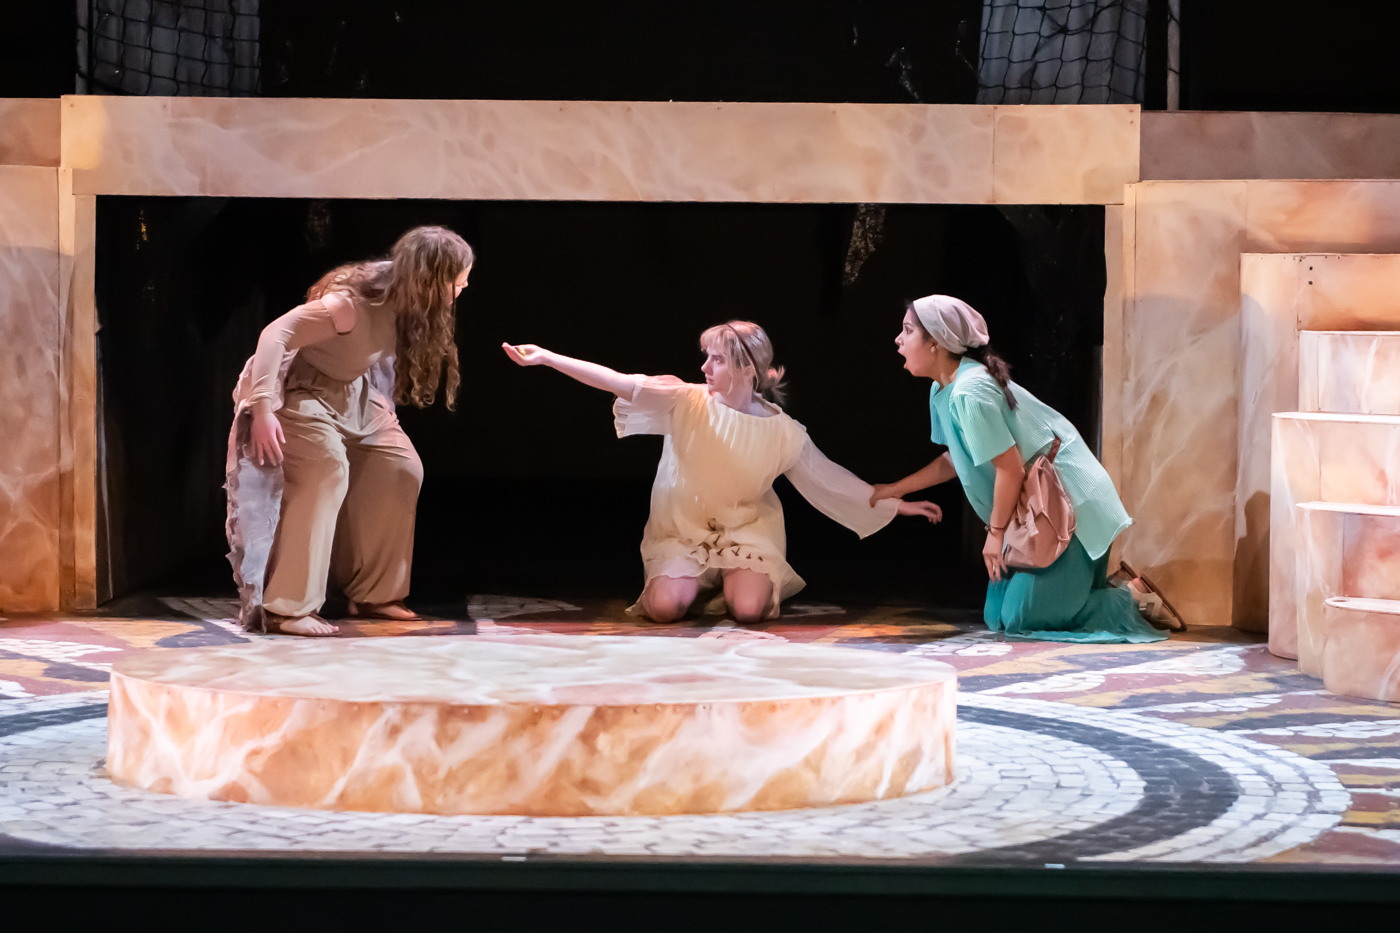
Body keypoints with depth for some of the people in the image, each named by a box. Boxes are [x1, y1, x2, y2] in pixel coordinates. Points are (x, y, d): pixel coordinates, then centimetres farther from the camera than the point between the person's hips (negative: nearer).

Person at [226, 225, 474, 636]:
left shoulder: (403, 299, -9)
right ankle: (285, 609, -22)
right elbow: (275, 335, -35)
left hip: (353, 392, 9)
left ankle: (373, 594, 16)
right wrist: (262, 408, -38)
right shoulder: (351, 303, -33)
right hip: (301, 388, -9)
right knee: (326, 471, -26)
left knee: (402, 469, 4)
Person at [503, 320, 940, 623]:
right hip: (682, 532, 1)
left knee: (747, 609, -27)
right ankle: (700, 582, 14)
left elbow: (830, 479, -2)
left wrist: (895, 504, -5)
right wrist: (547, 357, -29)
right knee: (664, 607, -23)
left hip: (746, 531, -1)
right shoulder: (686, 403, -13)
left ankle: (753, 580, 12)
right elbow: (618, 383, -21)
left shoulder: (782, 432, -11)